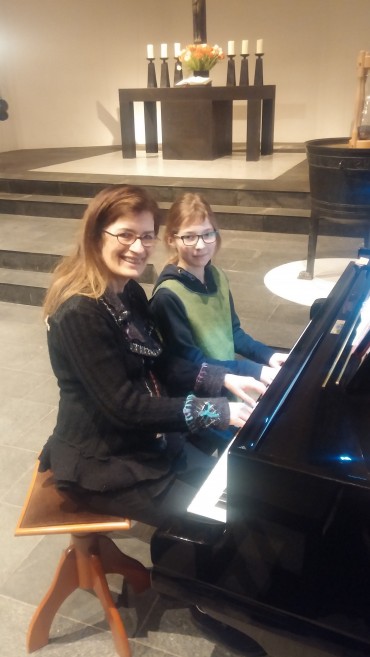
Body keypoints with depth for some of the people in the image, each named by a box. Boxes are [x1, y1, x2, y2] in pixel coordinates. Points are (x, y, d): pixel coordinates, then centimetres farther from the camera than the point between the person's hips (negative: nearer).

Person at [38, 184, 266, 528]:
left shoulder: (128, 292, 2)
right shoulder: (80, 312, -27)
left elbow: (160, 365, 8)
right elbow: (124, 406, -28)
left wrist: (224, 380, -5)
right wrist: (218, 410, -26)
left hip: (145, 439, 9)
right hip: (101, 460, -8)